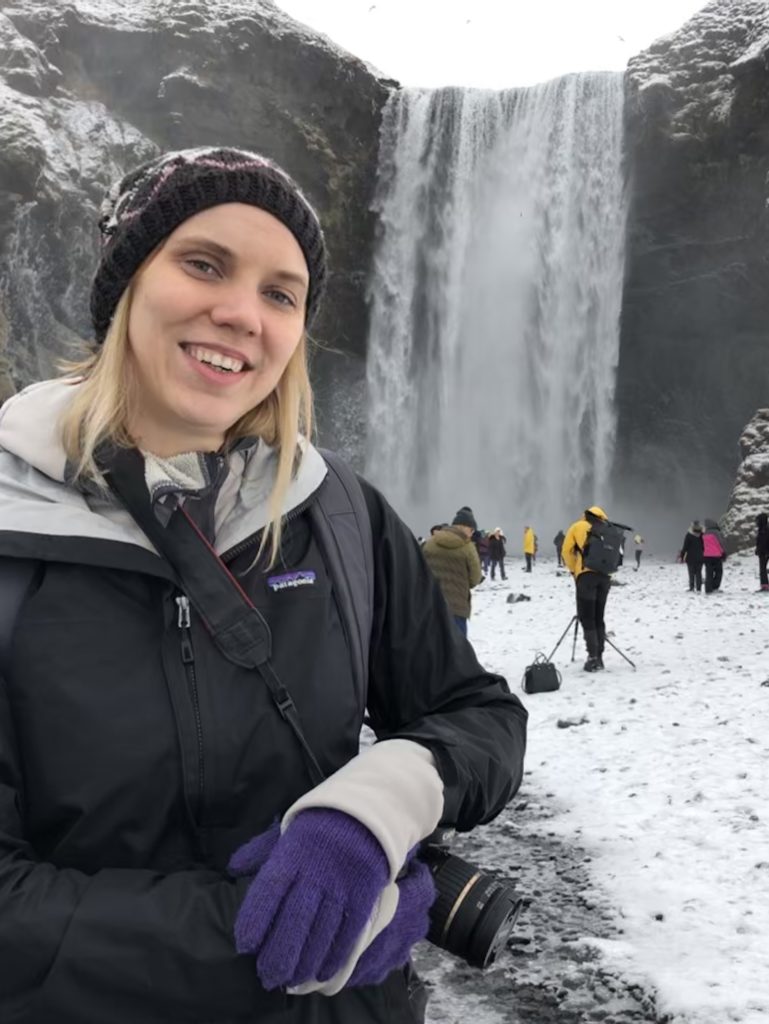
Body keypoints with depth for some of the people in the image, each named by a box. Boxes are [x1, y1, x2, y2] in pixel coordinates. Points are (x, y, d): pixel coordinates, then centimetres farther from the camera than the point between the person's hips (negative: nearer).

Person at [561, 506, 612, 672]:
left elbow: (566, 551, 6)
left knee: (587, 618, -1)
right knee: (598, 617, 13)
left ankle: (593, 657, -8)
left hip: (586, 575, -4)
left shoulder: (578, 527, 10)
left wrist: (573, 570, 16)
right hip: (605, 576, 4)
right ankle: (599, 657, 13)